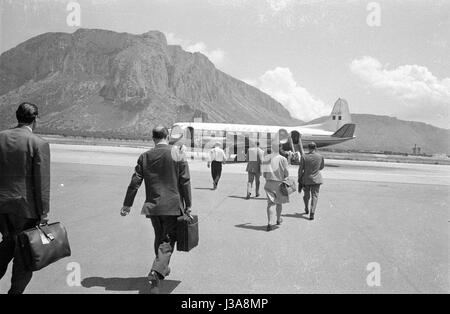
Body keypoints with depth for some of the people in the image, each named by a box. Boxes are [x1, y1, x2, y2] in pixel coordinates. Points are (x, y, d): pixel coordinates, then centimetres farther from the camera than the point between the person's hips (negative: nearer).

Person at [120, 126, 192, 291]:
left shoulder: (144, 156, 2)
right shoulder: (177, 154, -7)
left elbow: (135, 182, 2)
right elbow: (185, 182, -8)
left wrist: (127, 204, 9)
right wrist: (188, 206, -1)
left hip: (152, 206, 4)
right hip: (172, 206, -4)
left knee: (159, 237, 21)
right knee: (168, 240, 2)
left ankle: (162, 268, 35)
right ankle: (156, 272, -13)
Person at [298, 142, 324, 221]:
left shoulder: (304, 156, -11)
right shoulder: (320, 156, -7)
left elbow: (301, 169, -6)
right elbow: (322, 167, 9)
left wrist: (299, 179, 4)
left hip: (306, 179, 1)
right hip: (316, 179, -1)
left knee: (306, 195, 18)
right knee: (314, 196, 3)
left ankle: (307, 210, 38)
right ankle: (312, 213, -8)